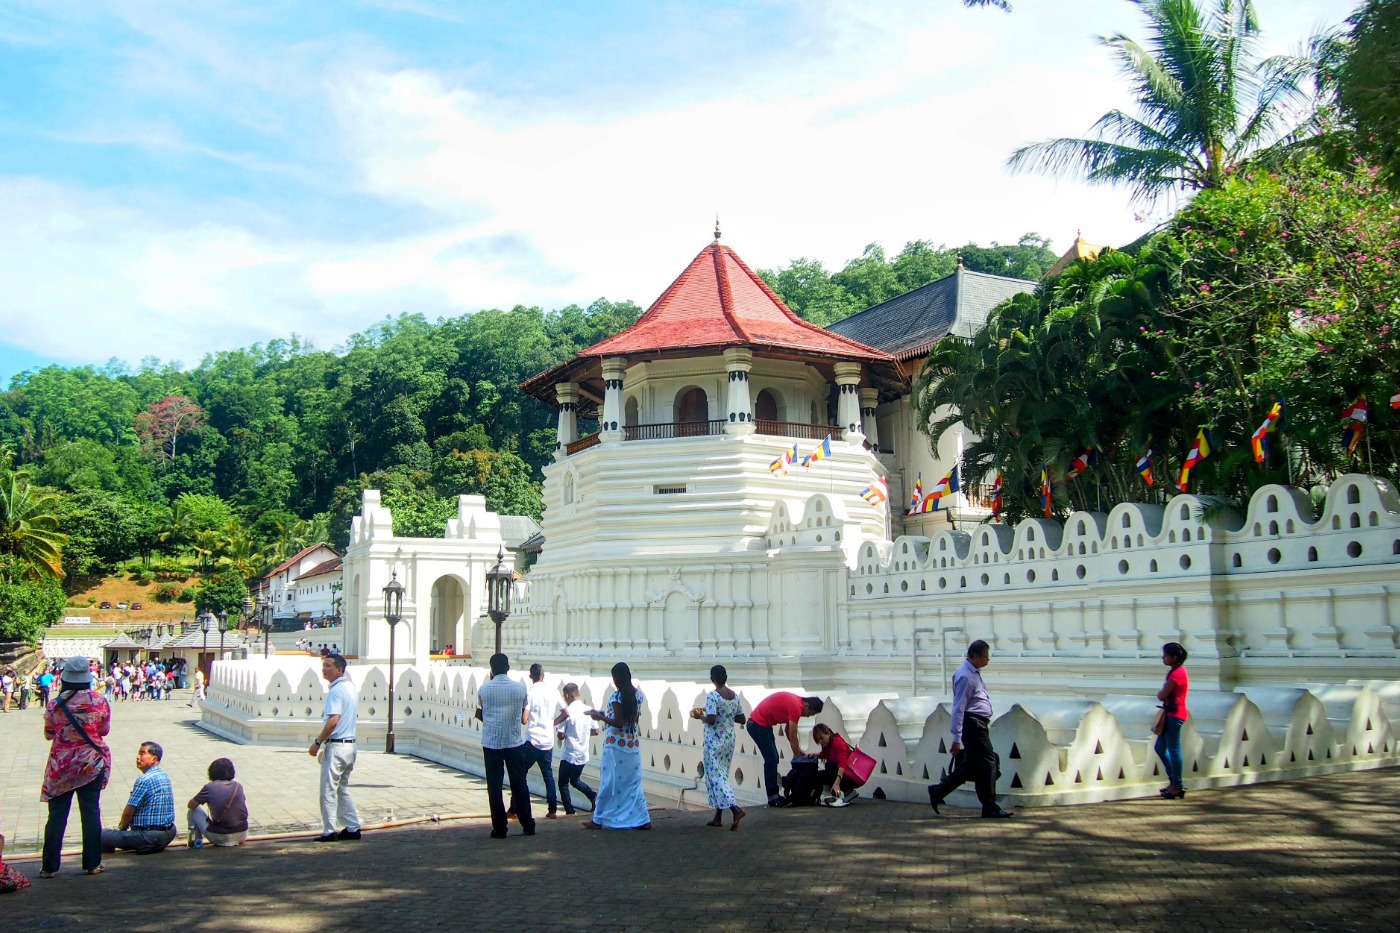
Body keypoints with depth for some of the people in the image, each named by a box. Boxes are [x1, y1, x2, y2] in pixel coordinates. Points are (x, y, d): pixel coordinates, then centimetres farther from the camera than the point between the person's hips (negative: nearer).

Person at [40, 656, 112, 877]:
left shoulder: (55, 705, -10)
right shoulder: (100, 702, -9)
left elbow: (48, 734, 2)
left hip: (61, 766, 0)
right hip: (92, 763, 0)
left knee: (57, 815, 8)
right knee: (91, 813, 7)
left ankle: (49, 866, 11)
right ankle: (92, 863, 11)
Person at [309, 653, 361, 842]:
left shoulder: (336, 690, -16)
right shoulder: (350, 687, 13)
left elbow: (333, 720, -25)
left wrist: (317, 743, -19)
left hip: (336, 746, -9)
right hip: (349, 744, 10)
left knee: (328, 790, -1)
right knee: (342, 789, 17)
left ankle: (329, 832, 3)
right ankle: (352, 828, 18)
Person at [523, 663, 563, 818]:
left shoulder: (530, 692, -10)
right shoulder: (552, 691, 4)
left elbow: (524, 719, -15)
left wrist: (526, 719, 7)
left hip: (533, 741, -5)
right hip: (548, 741, 5)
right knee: (548, 774, 11)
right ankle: (553, 810, 9)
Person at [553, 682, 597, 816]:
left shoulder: (567, 711, -17)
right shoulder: (588, 710, 0)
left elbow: (561, 735, -17)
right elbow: (595, 731, 6)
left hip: (569, 755, -6)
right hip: (583, 754, 6)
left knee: (563, 783, 10)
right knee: (575, 780, 24)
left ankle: (569, 811, 8)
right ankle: (593, 796, 6)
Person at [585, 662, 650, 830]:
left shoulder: (616, 696, -15)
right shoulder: (638, 695, 6)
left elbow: (618, 723, -18)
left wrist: (599, 716, -8)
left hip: (616, 745, -6)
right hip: (633, 745, 6)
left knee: (611, 782, 2)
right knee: (634, 783, 11)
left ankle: (599, 819, 13)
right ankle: (642, 819, 9)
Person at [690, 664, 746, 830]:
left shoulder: (712, 696, -16)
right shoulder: (735, 696, 4)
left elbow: (711, 719, -24)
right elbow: (741, 718, 8)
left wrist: (700, 716, -6)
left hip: (714, 741, -7)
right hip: (729, 739, 7)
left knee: (715, 776, -4)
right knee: (722, 775, 14)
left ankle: (736, 809, -21)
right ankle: (718, 817, 18)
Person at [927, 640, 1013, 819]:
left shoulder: (974, 672, 12)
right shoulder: (965, 676, -19)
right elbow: (958, 708, -21)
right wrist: (957, 738, -22)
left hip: (979, 724, 10)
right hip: (973, 724, -10)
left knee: (970, 766, 12)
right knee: (987, 764, -3)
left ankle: (938, 791, 17)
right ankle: (990, 808, 5)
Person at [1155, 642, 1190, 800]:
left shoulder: (1177, 673, -17)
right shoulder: (1178, 671, 15)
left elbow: (1162, 696, -20)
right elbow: (1166, 694, 17)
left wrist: (1161, 693, -1)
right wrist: (1163, 693, -2)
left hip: (1174, 715, -10)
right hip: (1171, 714, 10)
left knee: (1173, 749, -3)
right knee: (1160, 748, 15)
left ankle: (1177, 786, 4)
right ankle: (1175, 782, 21)